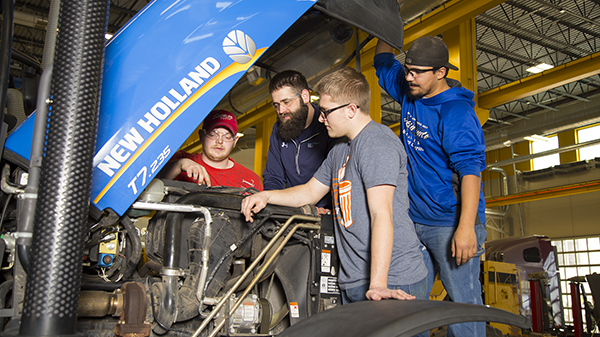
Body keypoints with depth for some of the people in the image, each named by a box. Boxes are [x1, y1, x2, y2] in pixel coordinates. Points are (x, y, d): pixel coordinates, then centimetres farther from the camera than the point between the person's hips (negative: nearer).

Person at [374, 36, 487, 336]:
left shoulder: (457, 112, -14)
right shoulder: (411, 93, 9)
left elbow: (470, 170, -21)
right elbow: (383, 65, 28)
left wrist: (466, 228, -27)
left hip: (452, 223, -7)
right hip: (414, 222, 8)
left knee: (463, 303, -2)